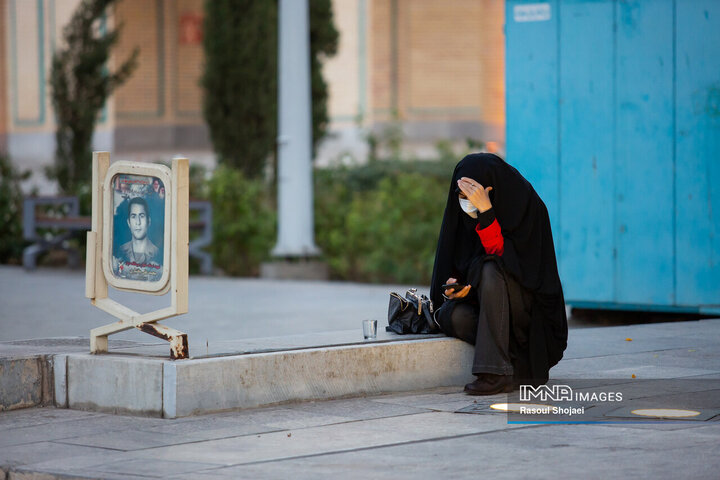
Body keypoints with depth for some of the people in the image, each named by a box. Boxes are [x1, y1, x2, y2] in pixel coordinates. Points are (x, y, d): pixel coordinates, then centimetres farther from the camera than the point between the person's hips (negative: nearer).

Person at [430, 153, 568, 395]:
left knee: (490, 271, -33)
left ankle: (496, 372, -33)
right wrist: (455, 285, -13)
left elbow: (503, 258, -28)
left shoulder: (527, 205, -16)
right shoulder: (462, 211, -1)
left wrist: (486, 211, -34)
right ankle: (519, 366, -13)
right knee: (453, 316, -28)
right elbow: (452, 264, 7)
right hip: (484, 305, 4)